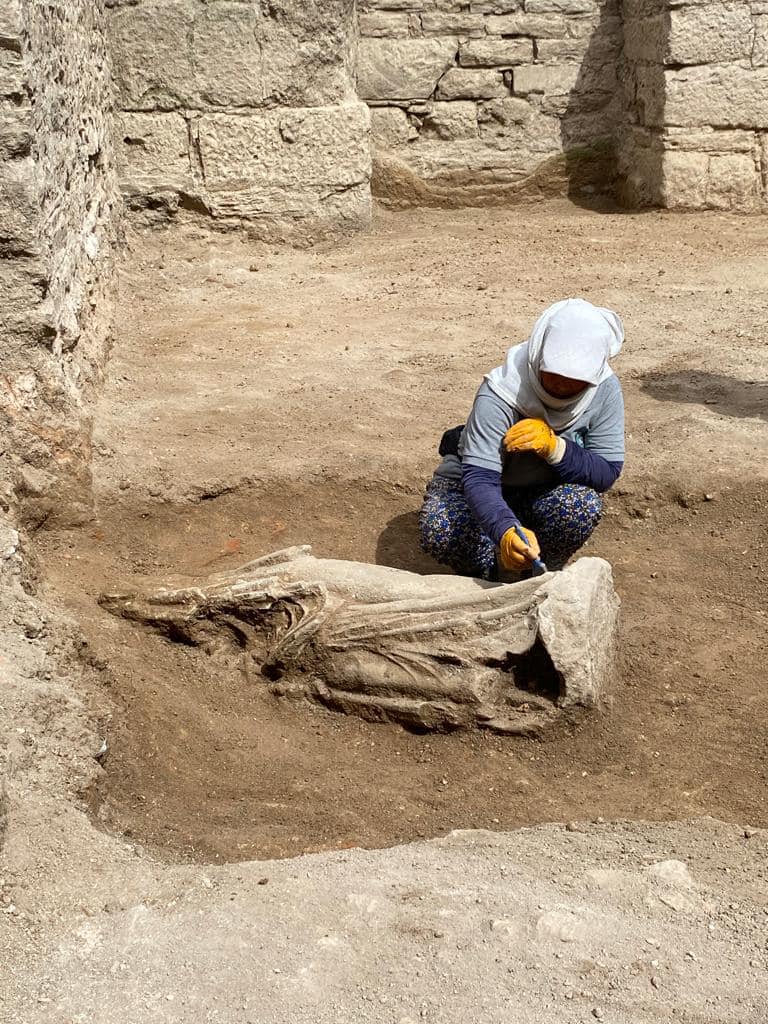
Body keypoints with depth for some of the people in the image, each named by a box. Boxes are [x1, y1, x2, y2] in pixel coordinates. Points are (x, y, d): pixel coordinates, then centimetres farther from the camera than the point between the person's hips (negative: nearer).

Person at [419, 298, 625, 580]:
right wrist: (505, 530, -61)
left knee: (584, 504, -32)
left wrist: (556, 448, -39)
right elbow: (479, 477, -40)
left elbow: (607, 472, -19)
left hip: (542, 491, 3)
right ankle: (491, 568, 1)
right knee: (438, 531, -34)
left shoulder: (605, 391, -21)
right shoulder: (498, 396, -32)